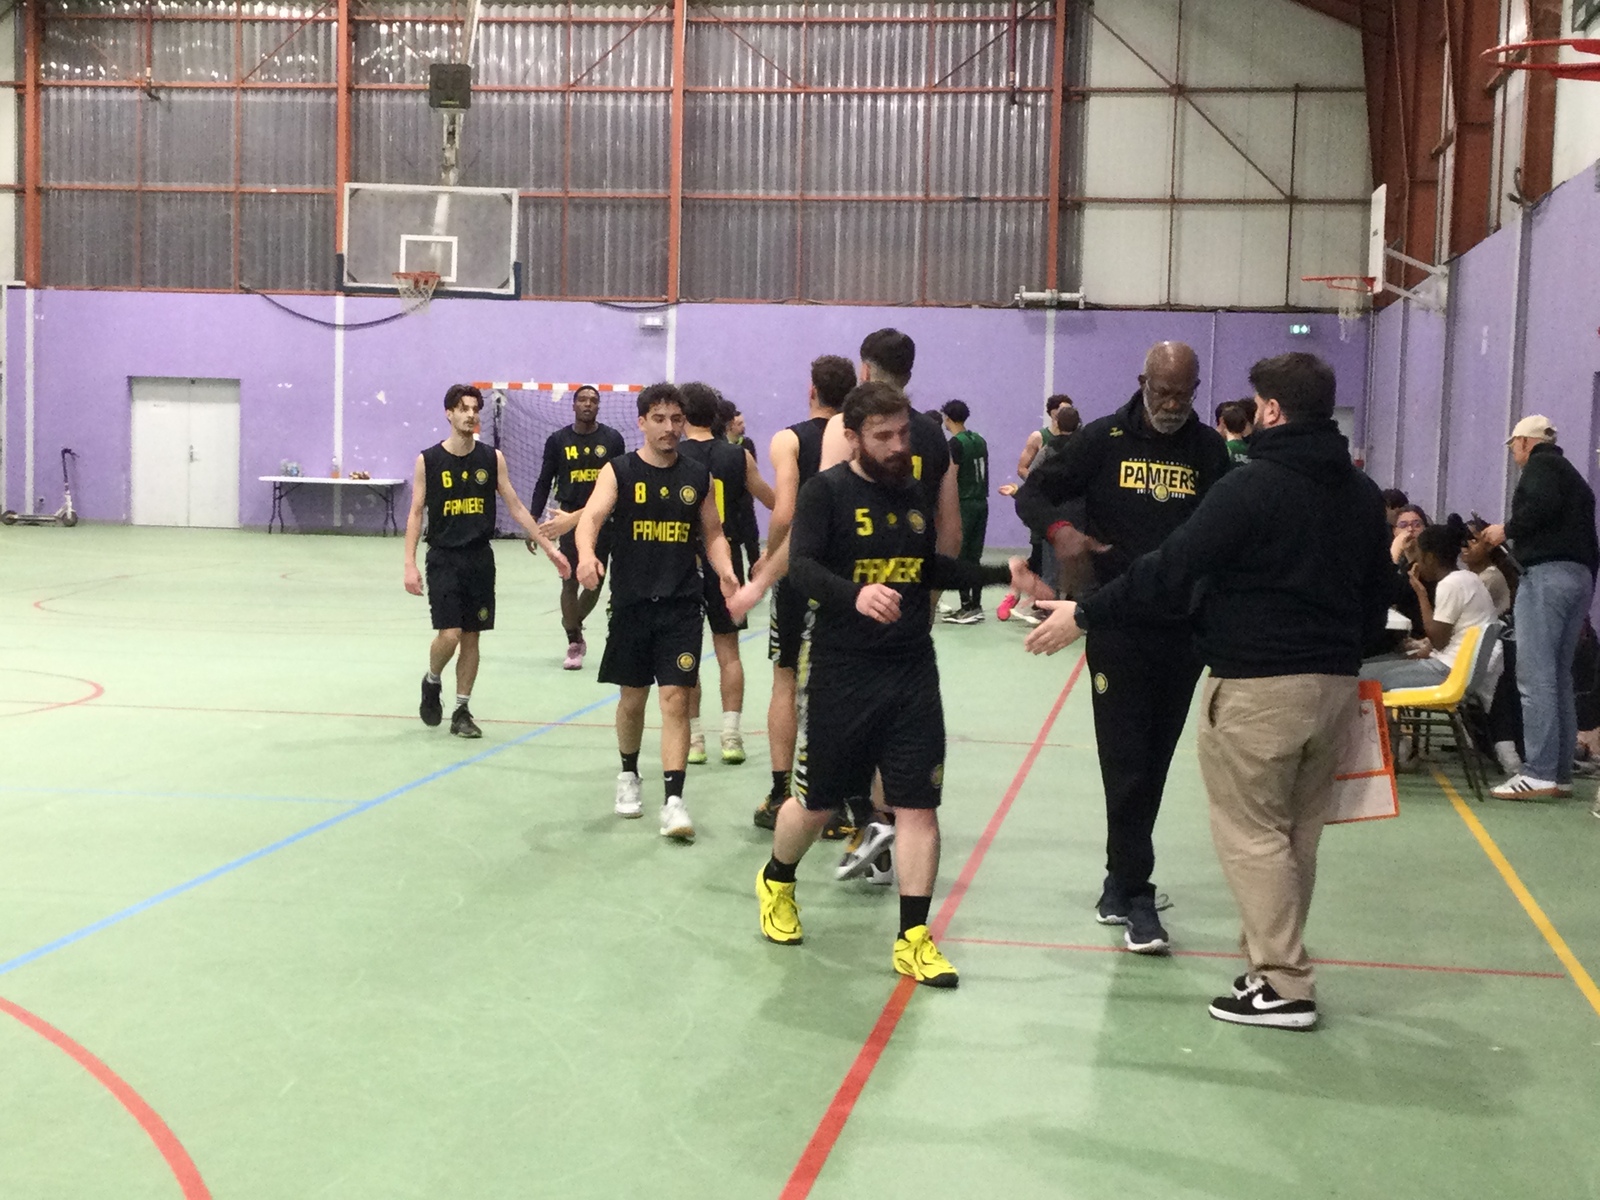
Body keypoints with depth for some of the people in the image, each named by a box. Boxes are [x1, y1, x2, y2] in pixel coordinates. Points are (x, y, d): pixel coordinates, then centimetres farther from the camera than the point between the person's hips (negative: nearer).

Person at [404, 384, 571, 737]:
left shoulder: (492, 458, 3)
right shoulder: (428, 460, -2)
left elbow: (515, 507, 7)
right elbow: (416, 514, 0)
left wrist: (549, 547, 3)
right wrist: (410, 564, -9)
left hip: (480, 559, 3)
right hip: (443, 559, -3)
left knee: (471, 637, 6)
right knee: (449, 633, -12)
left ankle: (462, 713, 17)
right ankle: (432, 682, 18)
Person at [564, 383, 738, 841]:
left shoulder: (698, 476, 6)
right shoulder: (619, 472, -1)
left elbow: (712, 534, 13)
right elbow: (591, 516, -16)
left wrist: (725, 571, -7)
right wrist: (586, 554, -38)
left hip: (682, 604, 0)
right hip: (631, 602, 0)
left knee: (675, 698, -8)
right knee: (633, 696, 12)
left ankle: (673, 800, -10)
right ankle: (628, 774, 37)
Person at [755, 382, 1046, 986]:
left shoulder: (914, 493, 9)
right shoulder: (827, 491, -8)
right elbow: (801, 567, -21)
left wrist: (1002, 573, 15)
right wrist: (855, 594, -40)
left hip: (912, 672, 4)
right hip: (841, 671, -4)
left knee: (918, 804, 0)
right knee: (816, 801, 10)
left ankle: (913, 939, 9)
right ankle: (777, 882, 40)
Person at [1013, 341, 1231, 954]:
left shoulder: (1209, 449, 6)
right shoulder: (1104, 440, -1)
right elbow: (1034, 492, 2)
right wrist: (1060, 530, -20)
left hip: (1185, 629, 3)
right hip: (1118, 625, -3)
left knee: (1153, 764, 11)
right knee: (1126, 762, -6)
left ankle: (1120, 883, 24)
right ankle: (1136, 897, -1)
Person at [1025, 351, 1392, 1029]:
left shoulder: (1251, 487, -12)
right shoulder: (1362, 494, 11)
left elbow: (1169, 570, -14)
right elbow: (1376, 595, 19)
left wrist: (1085, 617, -7)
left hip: (1258, 686, -7)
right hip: (1336, 684, 7)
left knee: (1251, 831, 0)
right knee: (1297, 833, 14)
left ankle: (1283, 985, 0)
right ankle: (1275, 959, 21)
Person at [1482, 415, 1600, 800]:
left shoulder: (1540, 466, 0)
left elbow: (1542, 507, -20)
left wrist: (1506, 530, -6)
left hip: (1546, 574, -9)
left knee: (1535, 677, -12)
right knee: (1559, 678, 11)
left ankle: (1539, 772, -18)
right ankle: (1561, 774, 11)